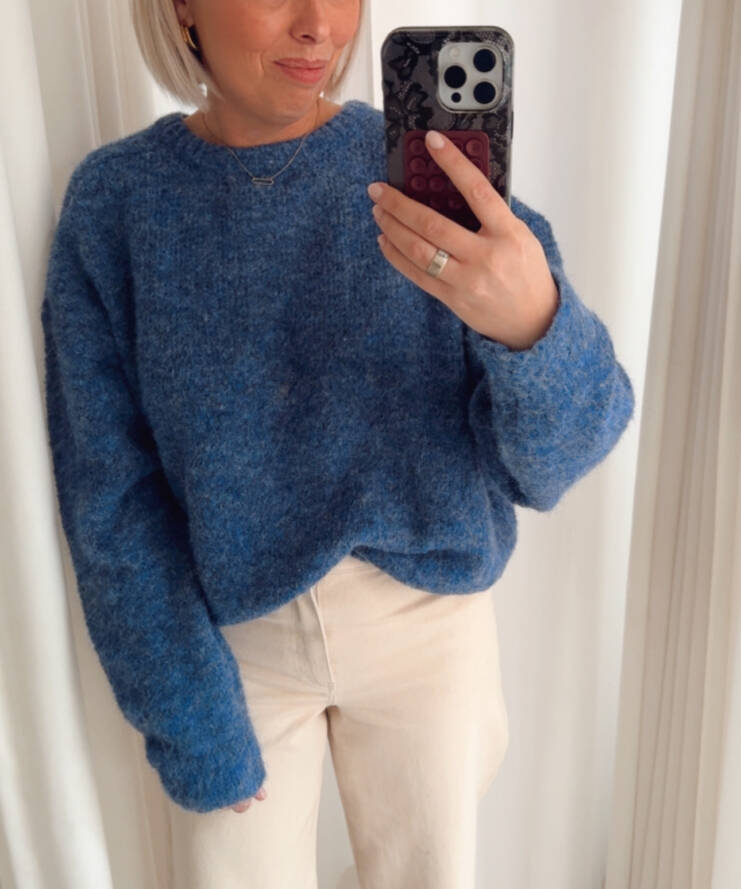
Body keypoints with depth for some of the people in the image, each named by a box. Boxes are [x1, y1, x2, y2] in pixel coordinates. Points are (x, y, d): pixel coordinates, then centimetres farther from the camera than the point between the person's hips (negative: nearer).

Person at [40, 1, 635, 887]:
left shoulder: (437, 179, -12)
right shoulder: (116, 200, -10)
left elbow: (560, 452, -18)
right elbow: (109, 493, -8)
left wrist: (533, 320, -40)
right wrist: (192, 729, -8)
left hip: (426, 618, 1)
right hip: (230, 633, 0)